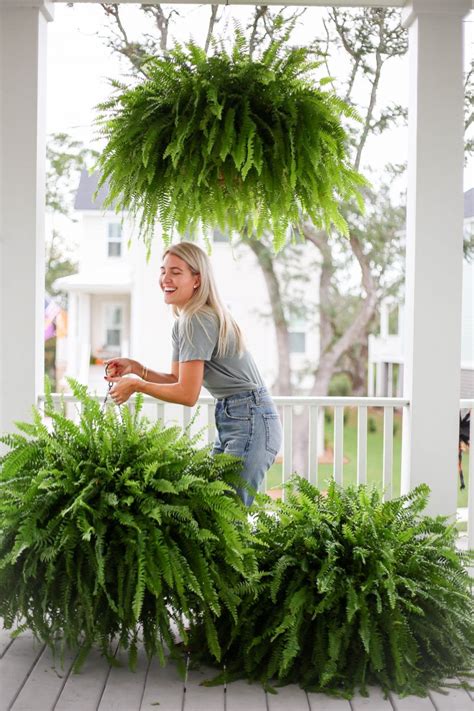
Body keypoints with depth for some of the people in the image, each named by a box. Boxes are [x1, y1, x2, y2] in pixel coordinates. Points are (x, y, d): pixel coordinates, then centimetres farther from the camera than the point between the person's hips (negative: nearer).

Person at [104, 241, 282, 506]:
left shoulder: (198, 320, -17)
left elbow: (187, 394, -18)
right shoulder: (183, 321, 12)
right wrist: (134, 367, 2)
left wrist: (135, 385, -8)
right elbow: (177, 380, 15)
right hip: (229, 418, 10)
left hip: (251, 421, -10)